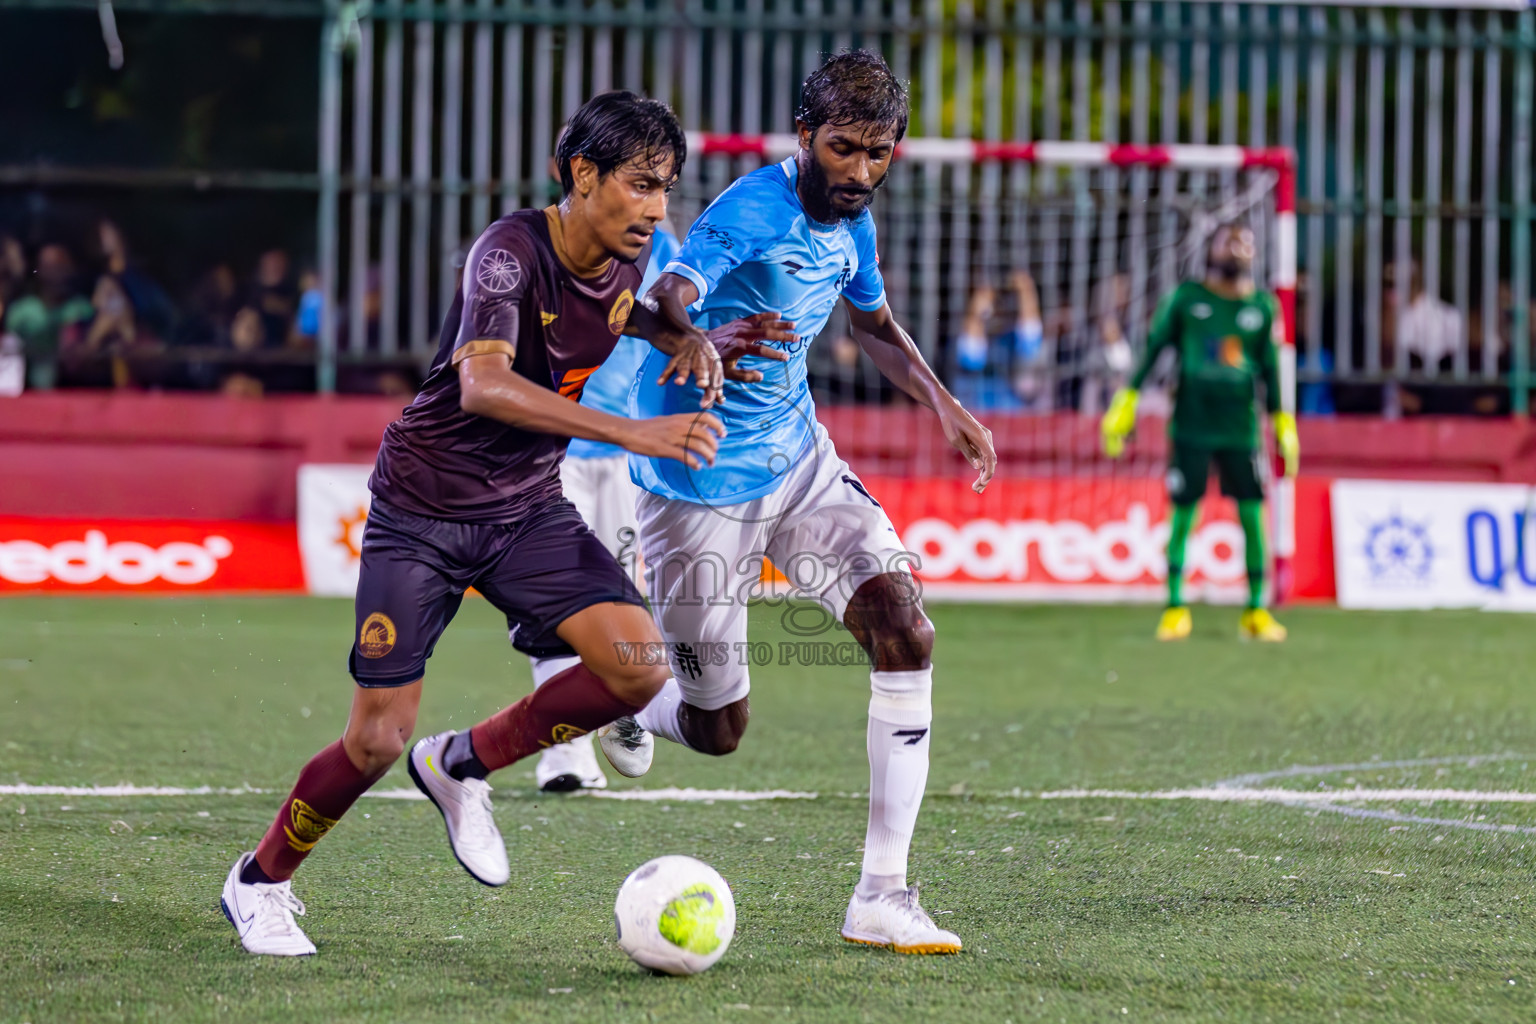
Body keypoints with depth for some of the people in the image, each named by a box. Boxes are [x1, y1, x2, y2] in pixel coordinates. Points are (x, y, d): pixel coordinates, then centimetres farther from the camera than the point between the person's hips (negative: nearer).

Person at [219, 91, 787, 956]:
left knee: (640, 663, -16)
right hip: (422, 513, -6)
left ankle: (464, 764, 7)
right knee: (378, 741, -6)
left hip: (528, 510, 6)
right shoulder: (512, 250, -24)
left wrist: (695, 344, -5)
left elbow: (655, 315, 21)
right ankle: (260, 883, 21)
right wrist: (634, 433, -47)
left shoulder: (636, 254, -4)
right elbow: (483, 385, -40)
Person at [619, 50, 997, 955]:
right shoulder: (753, 211, -22)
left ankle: (882, 895, -11)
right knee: (717, 730, 3)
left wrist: (943, 403, 11)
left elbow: (874, 322, 25)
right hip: (700, 485, -6)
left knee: (906, 632, -15)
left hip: (798, 459, 7)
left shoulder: (851, 219, 3)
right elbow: (669, 297, -41)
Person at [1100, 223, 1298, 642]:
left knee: (1252, 516, -2)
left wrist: (1282, 422, 10)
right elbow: (1154, 346, 4)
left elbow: (1269, 368, 12)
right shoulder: (1186, 297, 2)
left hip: (1240, 429, 2)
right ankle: (1175, 608, 8)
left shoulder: (1262, 306, 7)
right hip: (1191, 426, -2)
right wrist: (1127, 401, 0)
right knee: (1182, 516, -1)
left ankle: (1256, 611, 7)